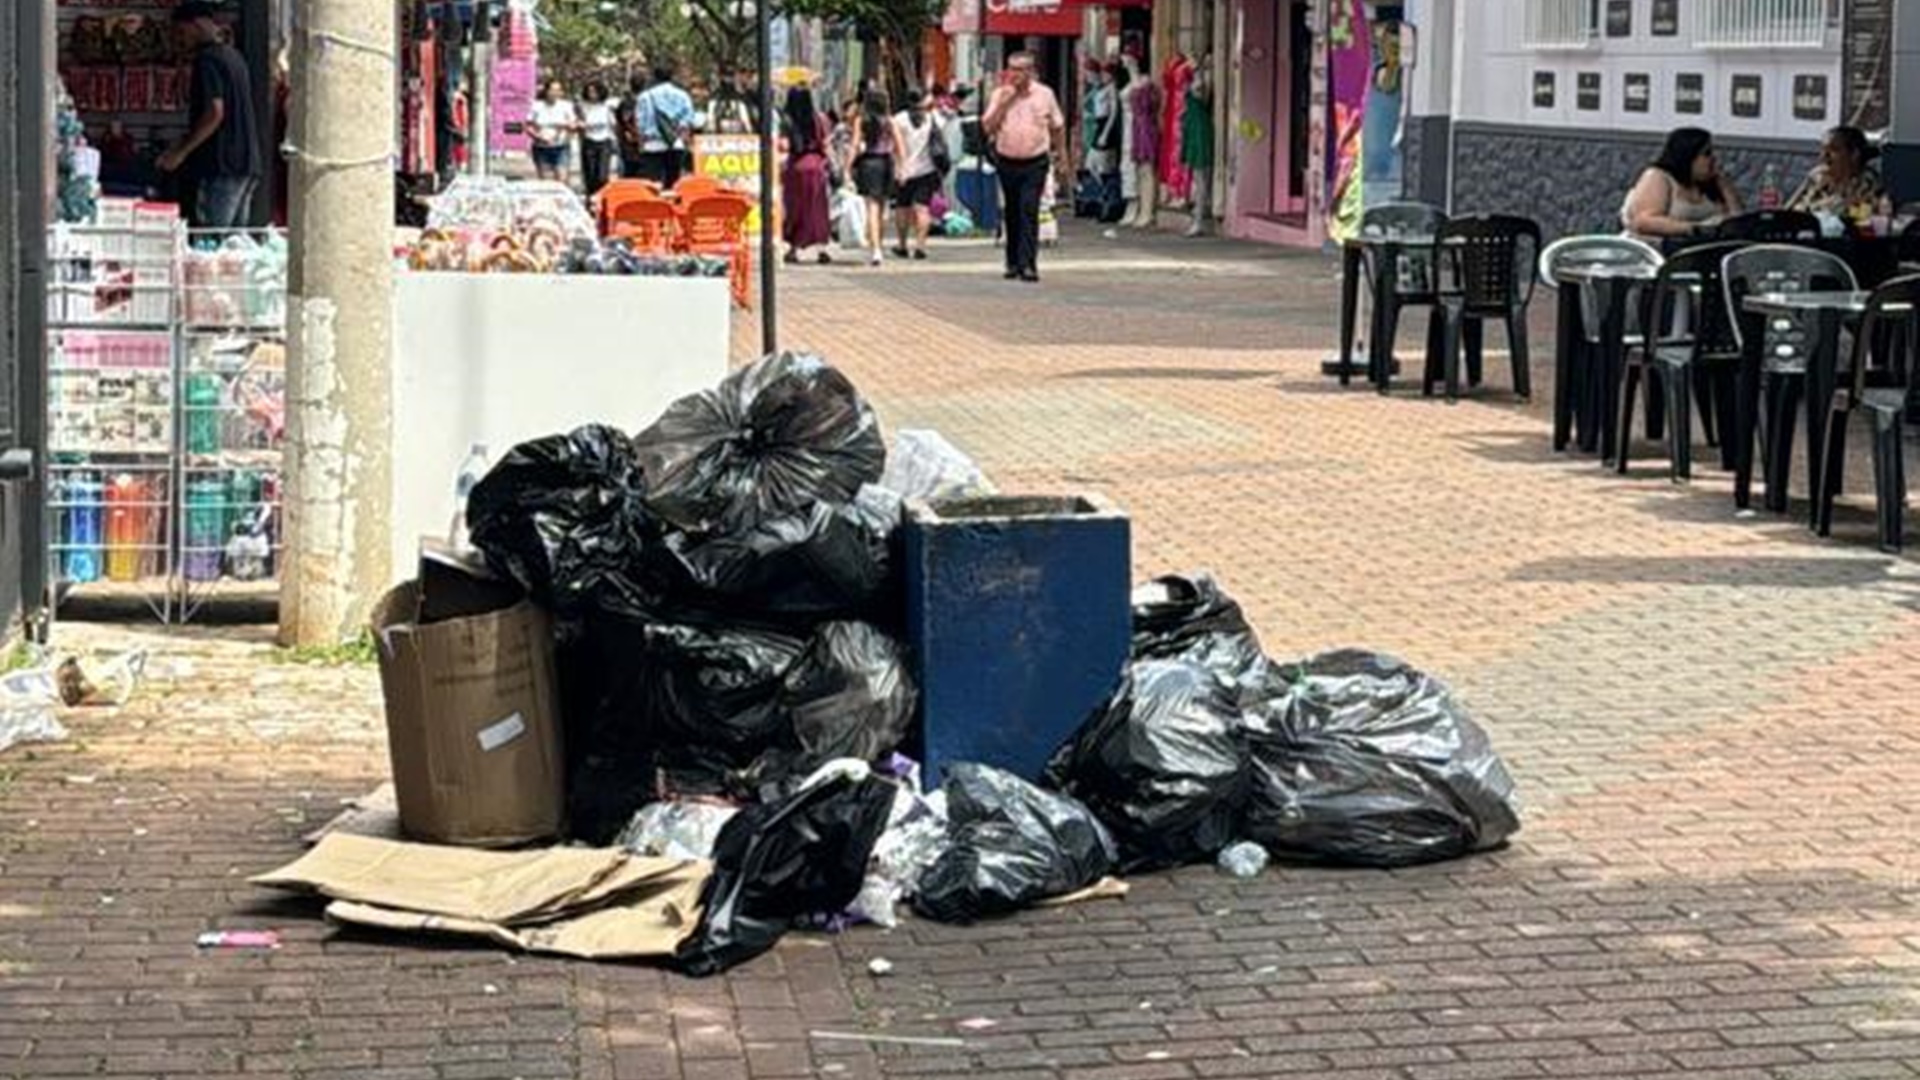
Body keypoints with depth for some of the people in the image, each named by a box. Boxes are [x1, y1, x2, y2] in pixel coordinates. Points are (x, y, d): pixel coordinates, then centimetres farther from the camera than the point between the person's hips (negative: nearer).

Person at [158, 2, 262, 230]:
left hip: (222, 166, -9)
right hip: (248, 163, 9)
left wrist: (180, 151, -16)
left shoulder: (207, 60, -10)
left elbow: (214, 113, -20)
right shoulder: (233, 56, 17)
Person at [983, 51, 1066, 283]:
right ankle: (1013, 262, 21)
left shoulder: (1045, 94, 0)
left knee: (1029, 211, -13)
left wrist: (1057, 151, 15)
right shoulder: (1000, 94, 3)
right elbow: (988, 126, -5)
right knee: (1012, 214, 11)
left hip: (1035, 163, -3)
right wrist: (1004, 103, -13)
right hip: (1007, 163, 3)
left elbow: (1058, 127, 11)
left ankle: (1028, 264, -17)